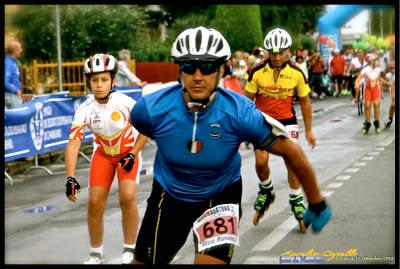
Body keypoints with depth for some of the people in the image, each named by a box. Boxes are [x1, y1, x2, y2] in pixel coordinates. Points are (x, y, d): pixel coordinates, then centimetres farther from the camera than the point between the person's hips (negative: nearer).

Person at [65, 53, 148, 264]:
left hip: (128, 153, -2)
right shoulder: (85, 109, -23)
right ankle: (95, 254, 12)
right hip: (103, 154, 2)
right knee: (95, 202, -9)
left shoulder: (125, 102, -26)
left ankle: (129, 250, -2)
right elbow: (73, 143, -28)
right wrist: (70, 178, -36)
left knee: (127, 197, -22)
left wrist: (133, 154, -17)